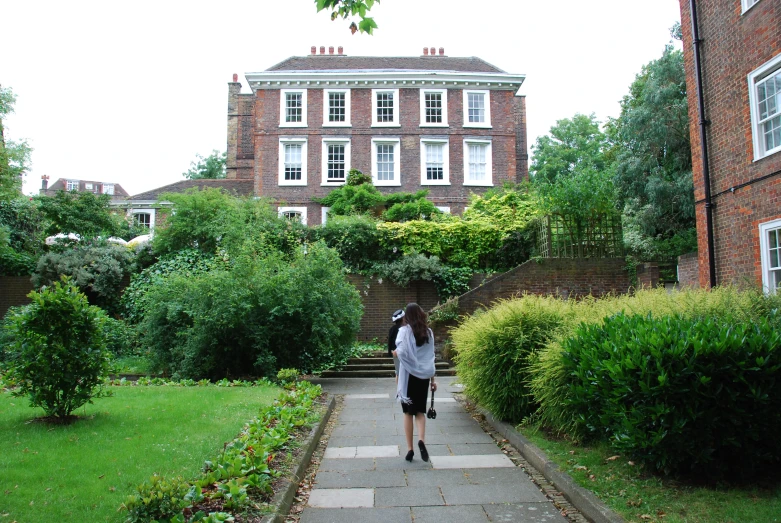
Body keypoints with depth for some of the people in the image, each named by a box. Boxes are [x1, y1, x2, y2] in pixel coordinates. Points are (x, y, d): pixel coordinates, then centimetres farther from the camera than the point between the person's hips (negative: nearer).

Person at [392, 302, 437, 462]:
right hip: (423, 376, 3)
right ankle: (421, 440, -12)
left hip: (408, 375, -3)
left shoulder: (404, 331, -7)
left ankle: (410, 448, 6)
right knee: (420, 411, 11)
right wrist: (432, 379, 14)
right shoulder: (428, 332, 5)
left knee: (408, 412, 7)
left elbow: (401, 352, -20)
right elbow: (430, 358, 8)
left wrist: (395, 353, 3)